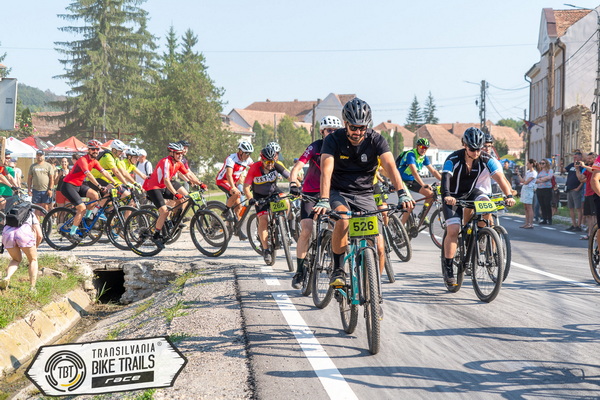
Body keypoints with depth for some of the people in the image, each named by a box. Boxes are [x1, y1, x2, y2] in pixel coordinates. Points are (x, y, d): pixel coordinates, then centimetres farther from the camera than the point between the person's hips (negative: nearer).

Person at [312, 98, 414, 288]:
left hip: (365, 195, 2)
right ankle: (338, 270, -18)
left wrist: (402, 194, -40)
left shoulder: (376, 140, -10)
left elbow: (390, 166, -24)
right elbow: (326, 171, -27)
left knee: (378, 247, -9)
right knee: (342, 220, -35)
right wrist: (324, 201, -43)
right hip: (339, 193, -2)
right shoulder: (334, 140, -14)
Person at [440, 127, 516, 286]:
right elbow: (445, 179, -40)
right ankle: (448, 269, -6)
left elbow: (500, 177, -28)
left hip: (470, 192, 3)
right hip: (453, 197, -3)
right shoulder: (453, 159, -26)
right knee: (453, 230, -17)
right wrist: (447, 196, -59)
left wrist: (509, 195, -44)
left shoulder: (486, 159, -18)